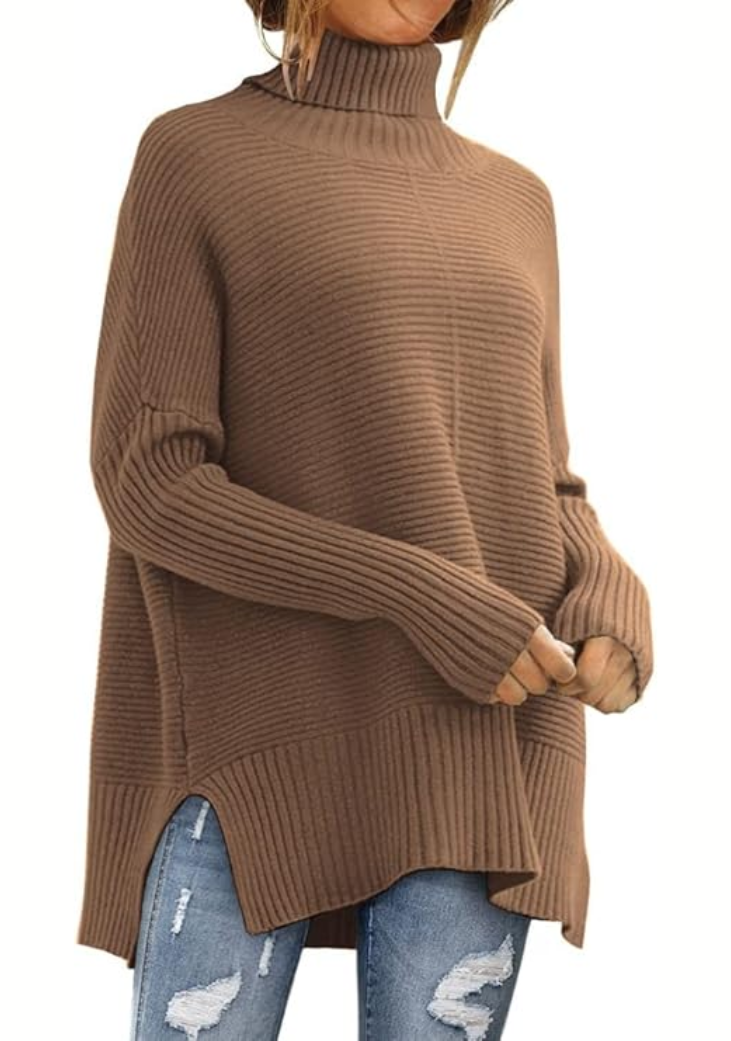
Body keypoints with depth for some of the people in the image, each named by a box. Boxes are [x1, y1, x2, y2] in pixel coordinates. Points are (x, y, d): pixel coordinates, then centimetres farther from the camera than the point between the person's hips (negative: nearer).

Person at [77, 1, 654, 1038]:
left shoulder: (512, 204, 16)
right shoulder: (191, 157, 1)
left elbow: (542, 503, 16)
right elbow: (148, 482, -8)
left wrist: (616, 604, -7)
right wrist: (419, 599, -18)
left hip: (470, 752, 4)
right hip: (264, 740, -4)